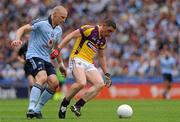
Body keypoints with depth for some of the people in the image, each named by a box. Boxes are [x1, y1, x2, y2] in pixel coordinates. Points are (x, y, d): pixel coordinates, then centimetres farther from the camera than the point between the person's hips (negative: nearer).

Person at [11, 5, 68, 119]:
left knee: (54, 83, -7)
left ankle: (37, 109, 4)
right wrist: (18, 39, -33)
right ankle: (31, 109, -32)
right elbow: (22, 29, -13)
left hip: (46, 59, 8)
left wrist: (61, 64, 25)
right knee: (42, 78, -30)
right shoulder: (41, 23, -11)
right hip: (34, 56, -8)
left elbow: (56, 47, 26)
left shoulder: (59, 30, 12)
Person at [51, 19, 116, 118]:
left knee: (100, 84, -14)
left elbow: (101, 56, 31)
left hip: (89, 64, 8)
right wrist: (58, 49, -19)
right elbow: (71, 36, -10)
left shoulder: (103, 40, 17)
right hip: (77, 59, -8)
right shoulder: (90, 29, -6)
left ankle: (77, 105, -15)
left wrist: (107, 75, 29)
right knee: (81, 83, -31)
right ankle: (64, 104, -8)